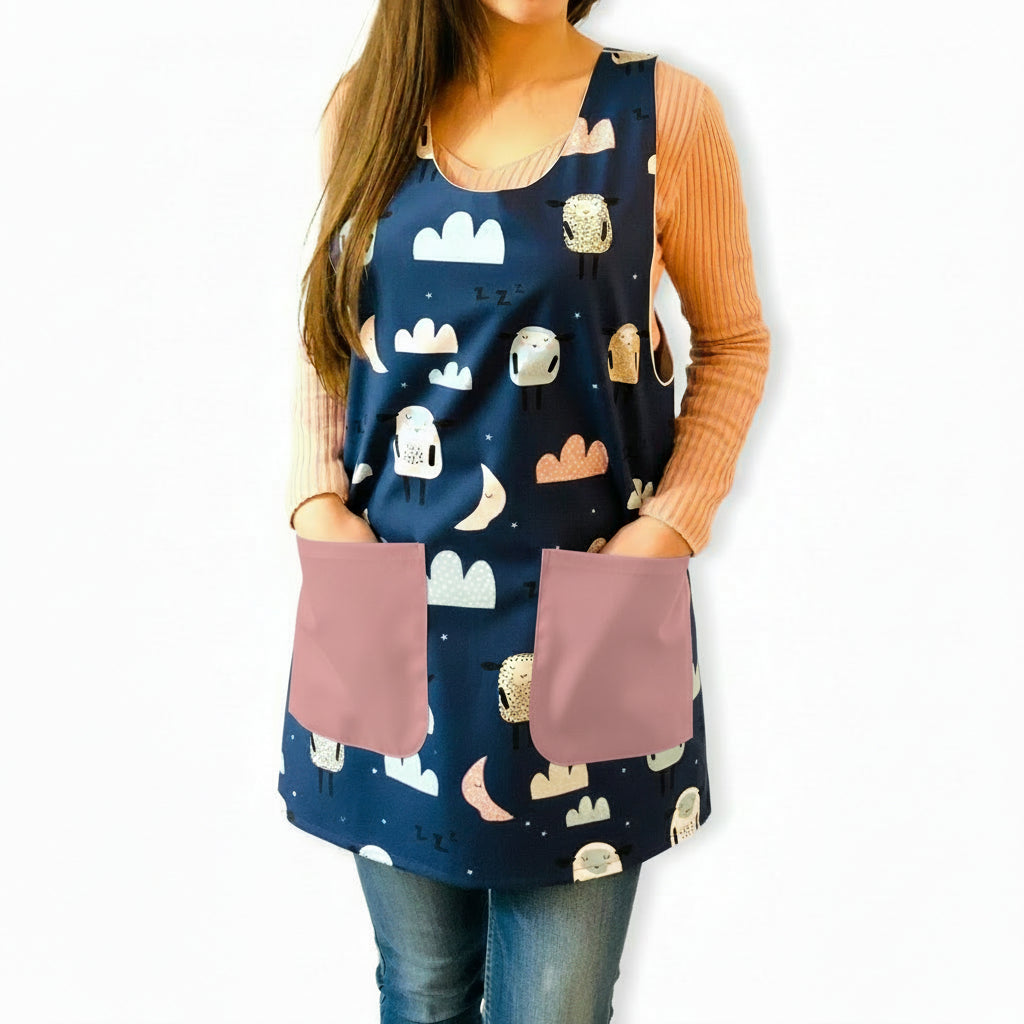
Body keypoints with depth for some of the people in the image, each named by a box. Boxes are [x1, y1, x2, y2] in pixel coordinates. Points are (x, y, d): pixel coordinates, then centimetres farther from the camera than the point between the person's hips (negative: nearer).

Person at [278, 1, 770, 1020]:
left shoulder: (662, 110, -3)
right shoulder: (366, 106, 6)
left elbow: (733, 339, 5)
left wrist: (671, 524, -6)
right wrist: (317, 502, 0)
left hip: (581, 620, -2)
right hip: (394, 615, 3)